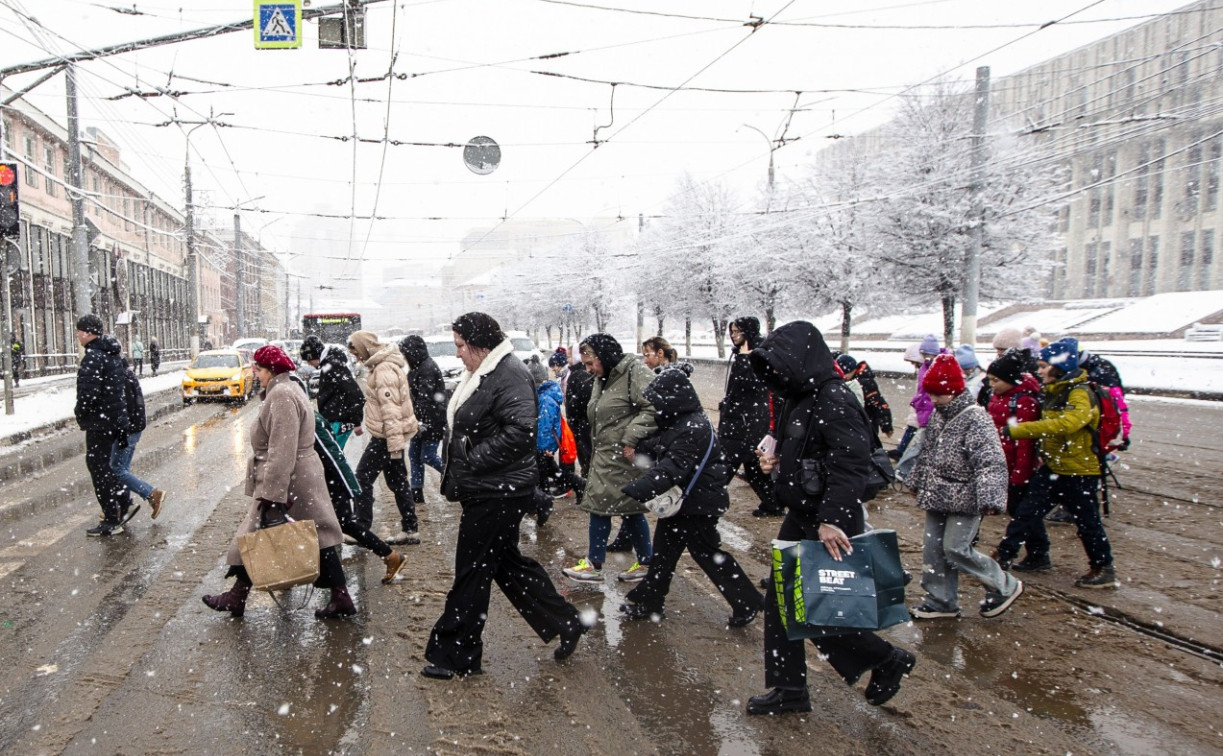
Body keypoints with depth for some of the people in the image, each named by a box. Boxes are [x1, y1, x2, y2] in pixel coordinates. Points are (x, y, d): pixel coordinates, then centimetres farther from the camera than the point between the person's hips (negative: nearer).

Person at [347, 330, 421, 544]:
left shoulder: (384, 370, -19)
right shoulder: (384, 365, 14)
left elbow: (390, 408, -24)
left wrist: (395, 443, -25)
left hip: (386, 435, -10)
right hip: (391, 434, 10)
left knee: (363, 478, -3)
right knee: (397, 480, 13)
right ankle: (410, 530, 19)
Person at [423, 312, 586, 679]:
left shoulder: (510, 375, -19)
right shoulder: (483, 373, 14)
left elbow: (520, 431, -29)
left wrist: (474, 457, -21)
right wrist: (457, 476, 13)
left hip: (497, 494, -11)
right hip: (486, 491, 11)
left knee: (472, 572, 1)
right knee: (507, 563, 19)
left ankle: (455, 655, 16)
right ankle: (565, 624, 29)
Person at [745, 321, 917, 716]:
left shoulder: (834, 401, -20)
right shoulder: (799, 399, 10)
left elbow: (851, 465, -29)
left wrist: (831, 520, -33)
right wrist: (777, 460, 4)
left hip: (831, 527, -10)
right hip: (800, 519, 10)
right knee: (780, 602, 12)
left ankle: (887, 661, 24)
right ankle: (789, 689, 25)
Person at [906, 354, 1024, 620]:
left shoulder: (975, 419, -17)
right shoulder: (937, 416, 9)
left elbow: (991, 461, -26)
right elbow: (926, 453, 22)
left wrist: (990, 498, -35)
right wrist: (918, 482, 27)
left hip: (964, 499, -8)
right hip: (937, 498, 8)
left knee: (956, 549, -8)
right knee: (933, 549, 9)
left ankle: (1004, 586, 14)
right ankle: (941, 601, 22)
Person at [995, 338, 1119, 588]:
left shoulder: (1080, 394, -21)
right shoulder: (1051, 392, 7)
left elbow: (1066, 423, -39)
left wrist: (1019, 429, -41)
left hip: (1079, 471, -9)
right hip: (1053, 467, 9)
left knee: (1087, 521, 5)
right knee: (1028, 510, 7)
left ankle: (1105, 569, 22)